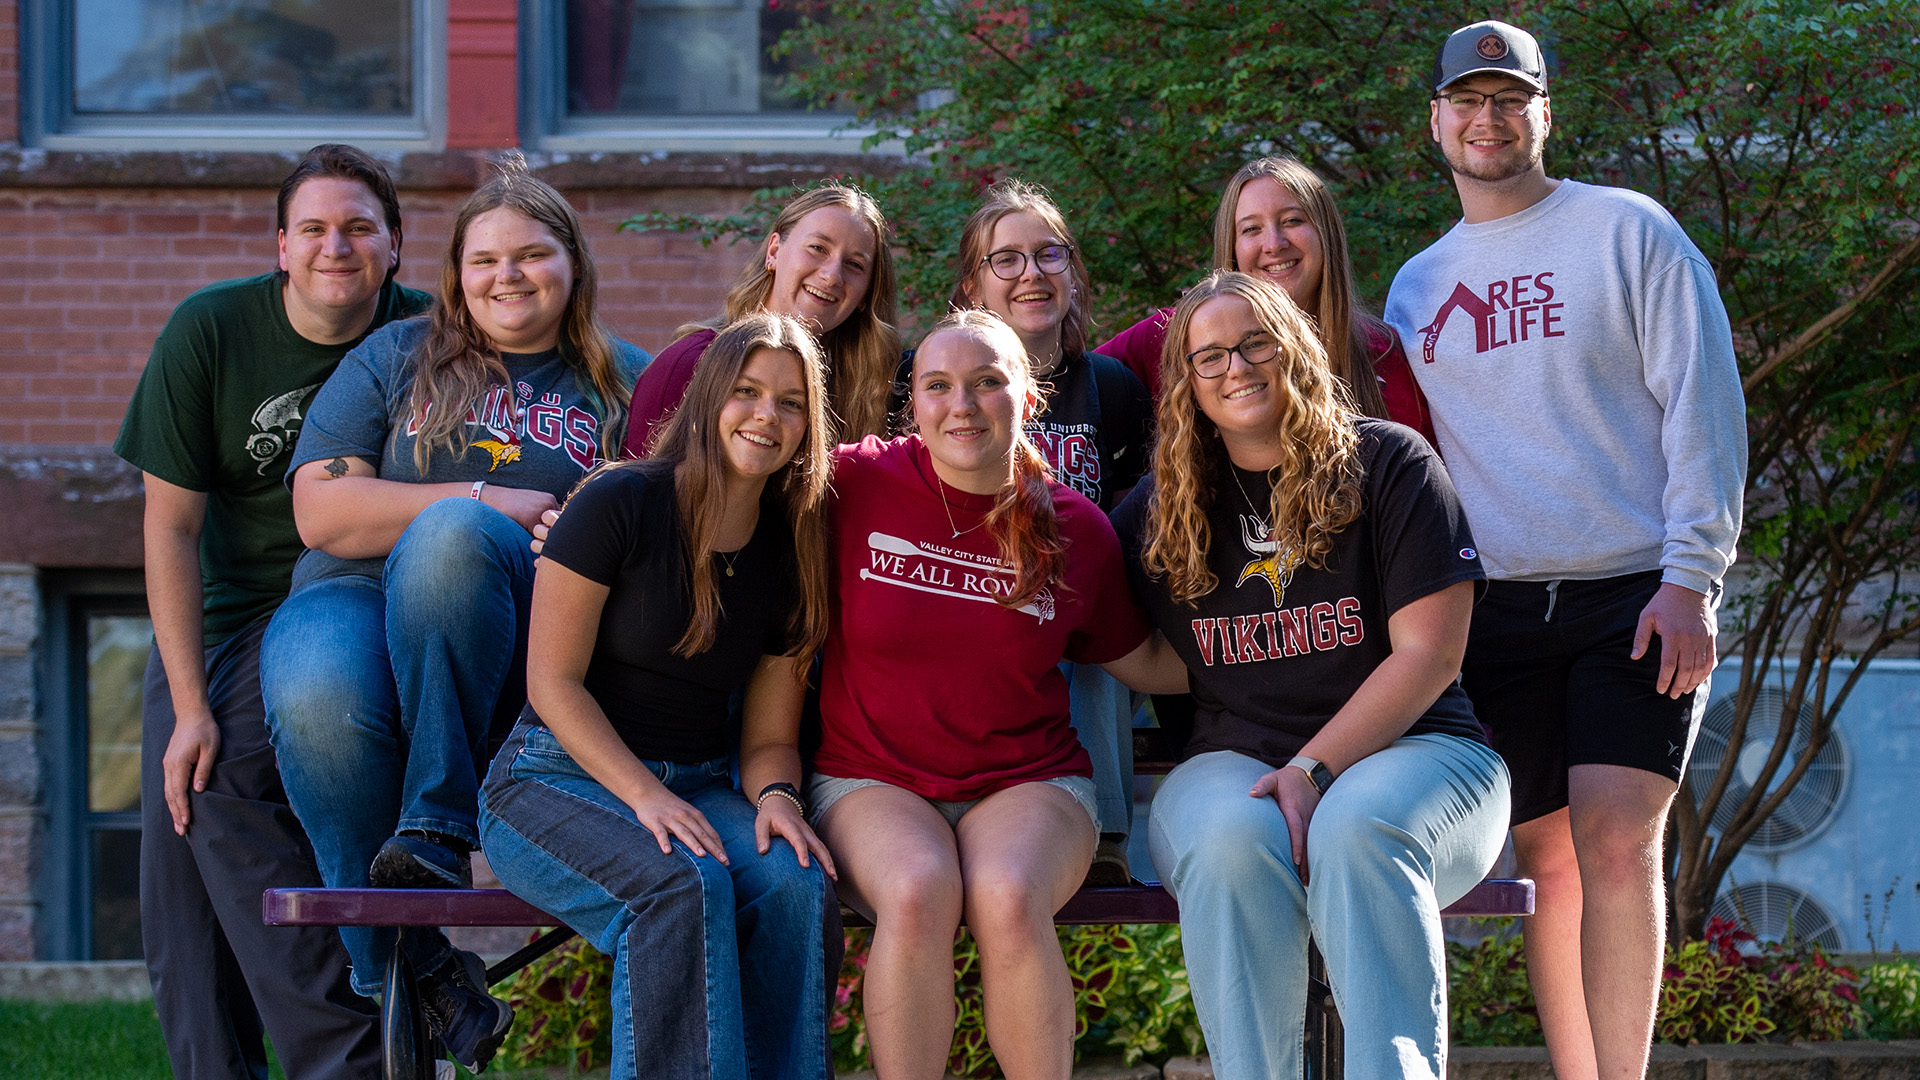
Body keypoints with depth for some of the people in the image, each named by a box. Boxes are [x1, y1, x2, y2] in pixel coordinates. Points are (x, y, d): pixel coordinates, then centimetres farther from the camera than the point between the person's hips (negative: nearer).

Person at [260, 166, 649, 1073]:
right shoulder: (394, 360, 16)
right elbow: (322, 512, 4)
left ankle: (437, 829, -33)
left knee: (452, 533, -35)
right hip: (354, 602, 1)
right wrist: (491, 501, -6)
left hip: (515, 649, -1)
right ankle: (406, 970, -25)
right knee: (319, 699, -36)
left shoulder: (622, 384, 18)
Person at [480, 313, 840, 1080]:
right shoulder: (620, 504, -9)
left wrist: (776, 797, -13)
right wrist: (644, 796, -21)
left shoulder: (790, 555, 7)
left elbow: (770, 737, 11)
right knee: (684, 885, -35)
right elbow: (553, 682, -10)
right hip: (555, 780, -5)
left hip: (695, 787, 5)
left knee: (797, 885, -28)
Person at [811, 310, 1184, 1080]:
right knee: (919, 892, -35)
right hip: (872, 781, -1)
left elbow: (1148, 663, 18)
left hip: (1027, 783, 1)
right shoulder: (858, 484, -4)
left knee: (1007, 897, -34)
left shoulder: (1074, 530, 3)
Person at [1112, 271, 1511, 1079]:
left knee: (1357, 827, -38)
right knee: (1233, 842, -35)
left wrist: (1313, 770, -16)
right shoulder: (1159, 511, 12)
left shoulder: (1387, 465, 2)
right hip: (1230, 763, 2)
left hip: (1411, 744, -2)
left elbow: (1429, 654, -5)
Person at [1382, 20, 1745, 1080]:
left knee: (1616, 840, -16)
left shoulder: (1629, 232, 2)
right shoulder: (1416, 286, 16)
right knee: (1548, 859, 2)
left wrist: (1690, 576, -11)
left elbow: (1703, 405, -3)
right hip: (1498, 610, 4)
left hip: (1636, 596, -4)